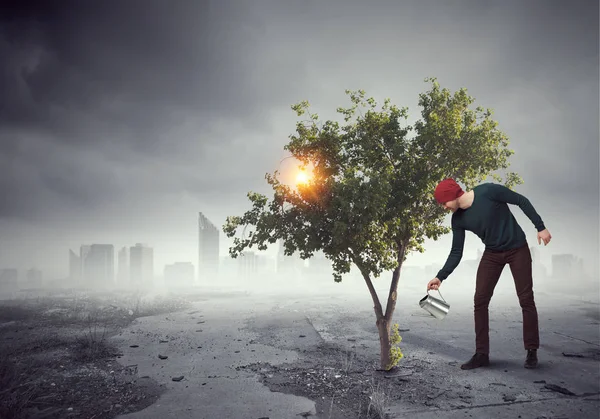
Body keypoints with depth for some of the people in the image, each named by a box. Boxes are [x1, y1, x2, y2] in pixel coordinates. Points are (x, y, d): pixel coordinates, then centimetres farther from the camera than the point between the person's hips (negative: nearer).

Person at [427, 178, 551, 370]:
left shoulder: (488, 191, -22)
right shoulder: (458, 220, -8)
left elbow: (521, 201, -11)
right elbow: (456, 252, -3)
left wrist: (540, 227, -12)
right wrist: (440, 276, -11)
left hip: (517, 248, -4)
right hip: (492, 254, 4)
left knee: (526, 300, -2)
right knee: (480, 300, -6)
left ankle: (532, 351, 12)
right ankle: (482, 354, 0)